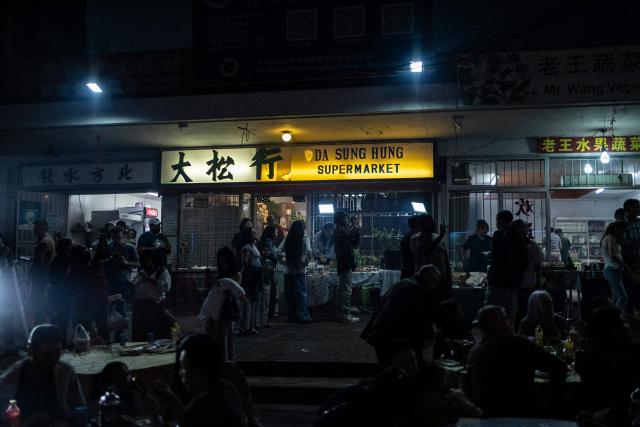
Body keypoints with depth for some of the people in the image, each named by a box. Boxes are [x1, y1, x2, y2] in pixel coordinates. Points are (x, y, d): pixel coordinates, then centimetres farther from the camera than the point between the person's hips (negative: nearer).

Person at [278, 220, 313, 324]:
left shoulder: (287, 239, 5)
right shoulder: (304, 239, -5)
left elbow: (278, 251, 3)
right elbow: (308, 252, -15)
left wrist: (286, 260, 13)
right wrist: (305, 262, 0)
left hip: (288, 270, 4)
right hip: (299, 270, -4)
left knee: (289, 294, 10)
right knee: (301, 293, -1)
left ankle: (291, 316, 16)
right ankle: (303, 316, -4)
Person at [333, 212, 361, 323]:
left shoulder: (339, 231, 21)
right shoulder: (340, 230, -9)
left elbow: (355, 243, 20)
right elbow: (348, 236, -29)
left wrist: (356, 232, 6)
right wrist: (353, 228, -11)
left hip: (342, 264, 11)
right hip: (346, 264, -11)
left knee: (341, 289, 13)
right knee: (347, 289, -12)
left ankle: (339, 313, 19)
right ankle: (346, 314, -13)